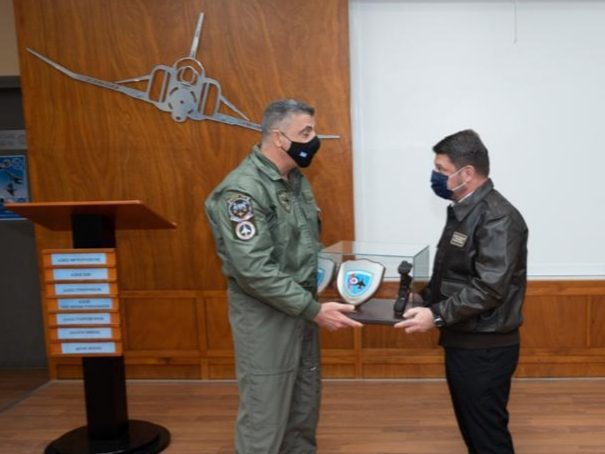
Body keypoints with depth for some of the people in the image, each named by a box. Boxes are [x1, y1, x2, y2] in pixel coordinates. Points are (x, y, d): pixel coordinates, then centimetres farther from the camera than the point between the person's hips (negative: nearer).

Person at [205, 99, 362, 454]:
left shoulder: (297, 180, 7)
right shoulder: (242, 191, -21)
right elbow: (255, 270, -26)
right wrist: (315, 310, -24)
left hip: (300, 308, 8)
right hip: (265, 316, -8)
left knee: (305, 407, 21)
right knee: (265, 415, 5)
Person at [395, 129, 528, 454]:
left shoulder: (497, 217, -19)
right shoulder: (462, 211, 12)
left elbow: (490, 288, -26)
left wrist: (437, 316, -26)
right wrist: (423, 299, 7)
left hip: (485, 349, -9)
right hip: (461, 342, 9)